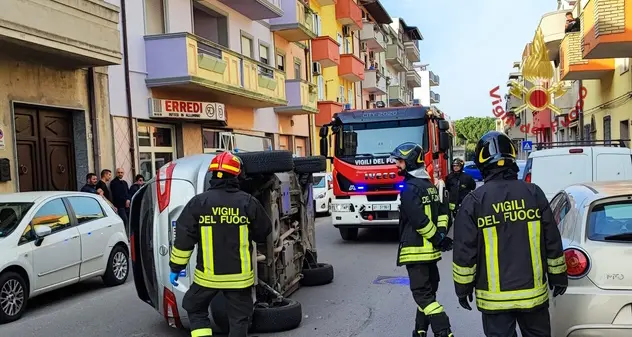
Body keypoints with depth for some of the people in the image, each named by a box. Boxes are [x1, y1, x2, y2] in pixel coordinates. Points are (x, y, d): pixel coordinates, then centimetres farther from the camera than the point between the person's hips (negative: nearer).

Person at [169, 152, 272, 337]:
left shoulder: (198, 202, -7)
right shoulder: (249, 202, -6)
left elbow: (183, 239, -6)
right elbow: (263, 232, 5)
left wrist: (176, 268, 5)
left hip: (208, 274, 0)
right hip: (240, 275, 1)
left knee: (195, 308, 22)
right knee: (239, 317, 13)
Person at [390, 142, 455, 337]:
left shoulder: (410, 188, -15)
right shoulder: (430, 186, 13)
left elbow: (420, 220, -22)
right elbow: (443, 211, 13)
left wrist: (437, 238, -12)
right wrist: (441, 234, 3)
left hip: (415, 251, -9)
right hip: (431, 250, 9)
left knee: (424, 296, -6)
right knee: (427, 292, 15)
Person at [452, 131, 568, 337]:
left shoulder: (474, 202, -10)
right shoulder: (533, 193, -2)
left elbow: (465, 251, -8)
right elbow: (552, 241, 3)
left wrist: (463, 287, 4)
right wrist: (558, 276, 15)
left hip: (494, 296, -2)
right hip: (532, 291, 3)